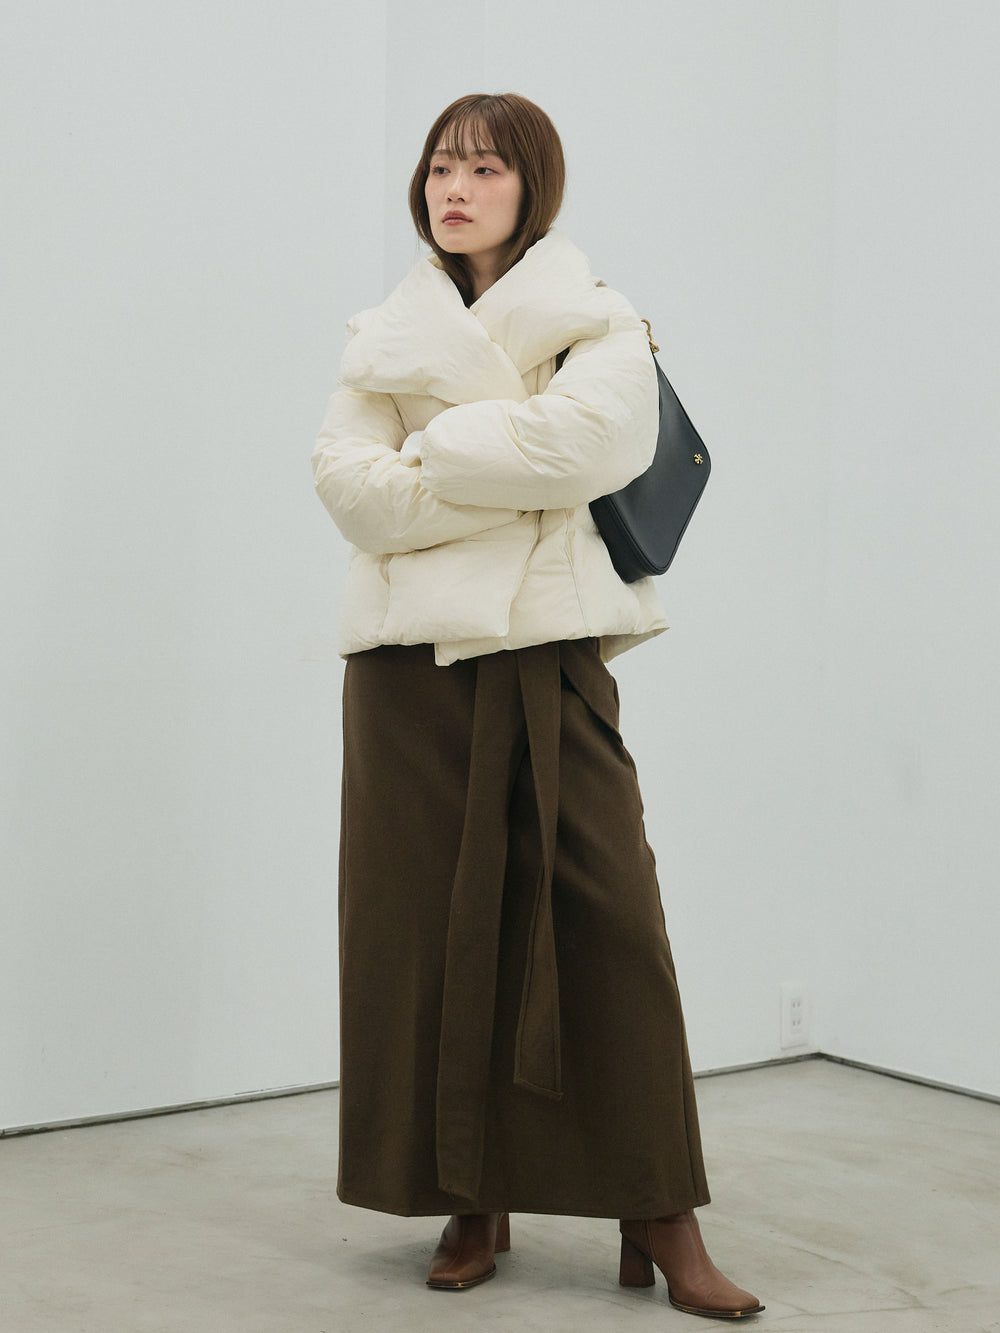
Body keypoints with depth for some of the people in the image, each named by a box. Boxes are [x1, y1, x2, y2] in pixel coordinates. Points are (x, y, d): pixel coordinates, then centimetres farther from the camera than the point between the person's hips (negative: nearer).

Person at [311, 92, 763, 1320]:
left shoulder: (600, 326, 9)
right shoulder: (382, 335, 15)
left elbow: (591, 439, -13)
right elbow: (346, 484, -1)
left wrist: (434, 450, -6)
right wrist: (515, 481, -8)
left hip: (549, 653, -2)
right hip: (412, 660, 2)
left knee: (606, 917, -7)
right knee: (433, 923, 1)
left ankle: (660, 1218, 0)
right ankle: (474, 1205, 12)